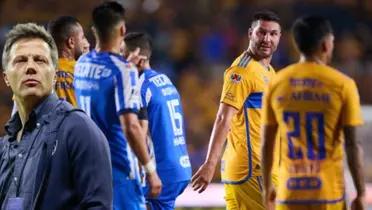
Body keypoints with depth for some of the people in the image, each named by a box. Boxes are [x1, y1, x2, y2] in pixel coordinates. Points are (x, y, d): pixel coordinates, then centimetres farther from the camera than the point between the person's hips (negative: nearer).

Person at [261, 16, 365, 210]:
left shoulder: (276, 84, 3)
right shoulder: (342, 85, -6)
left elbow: (266, 143, 7)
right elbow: (352, 145, -7)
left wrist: (267, 186, 19)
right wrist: (360, 193, -1)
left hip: (289, 194, 3)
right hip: (328, 194, -3)